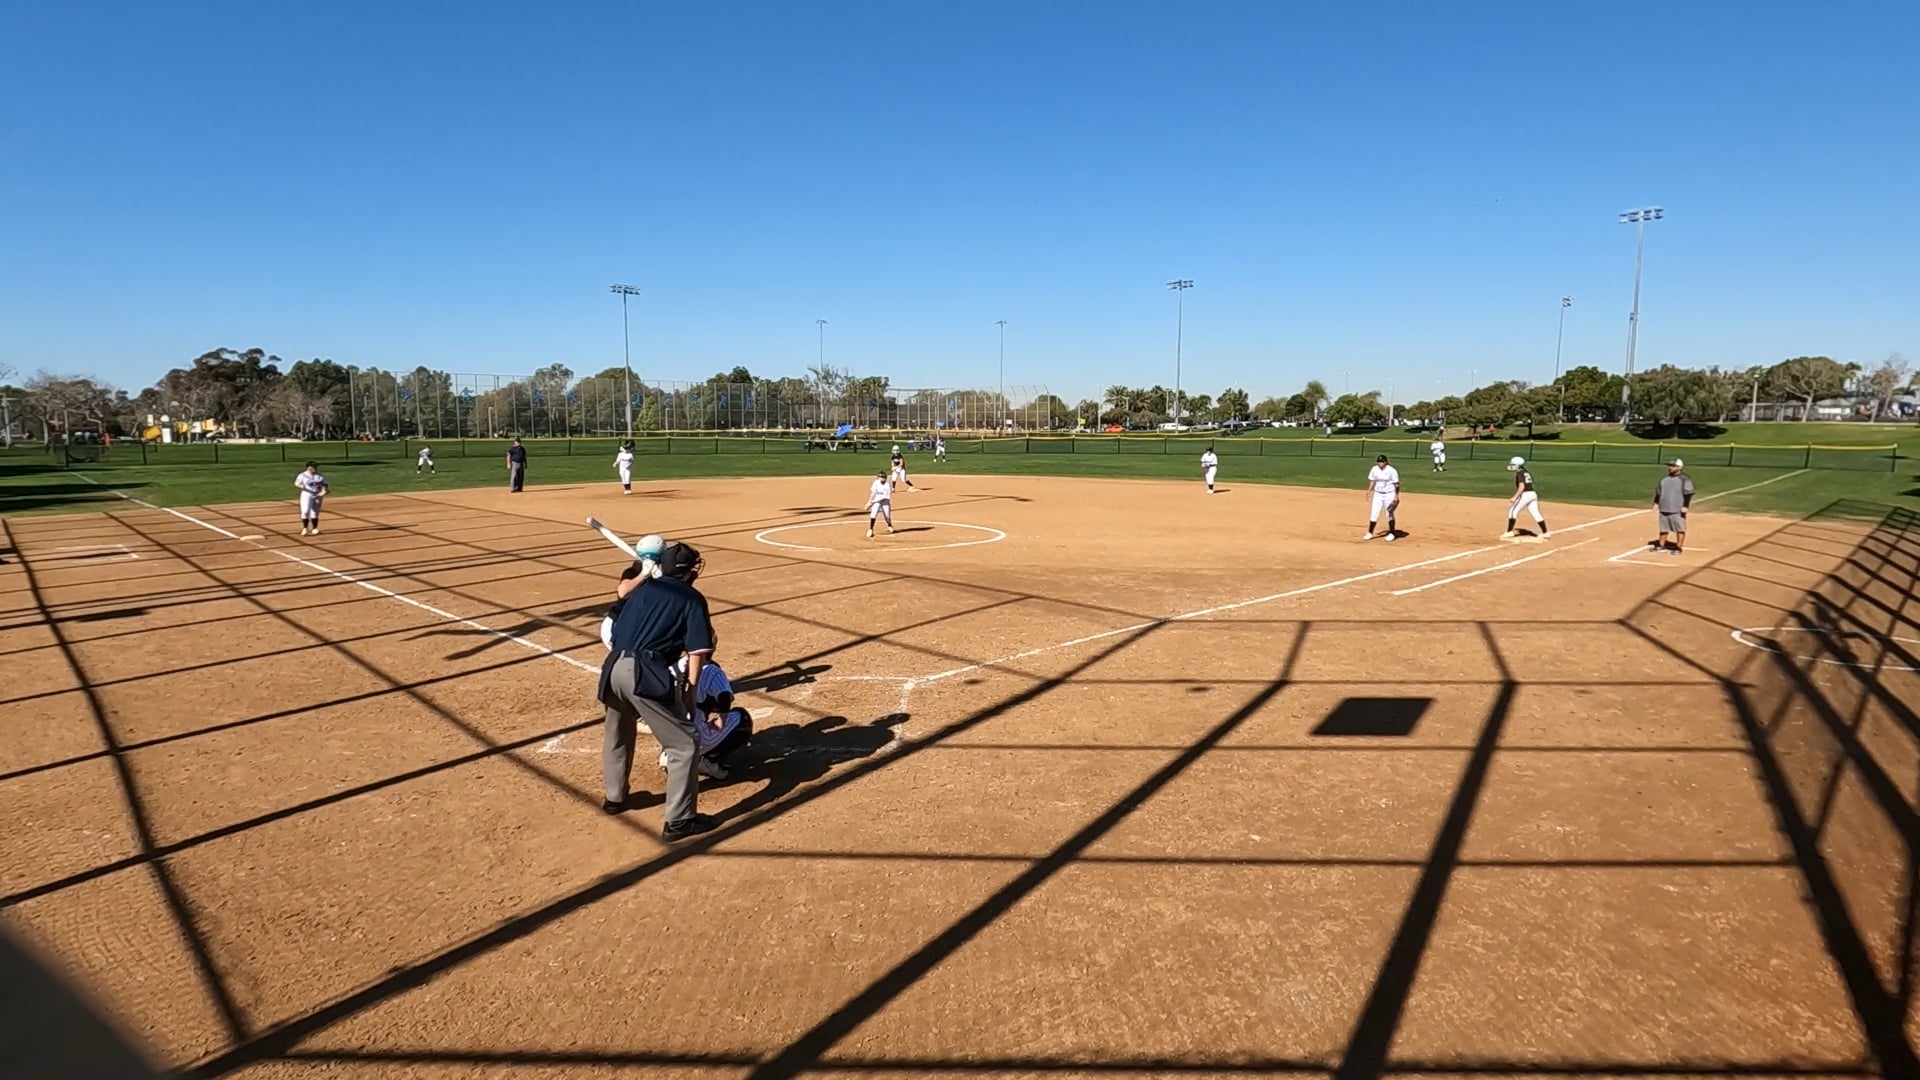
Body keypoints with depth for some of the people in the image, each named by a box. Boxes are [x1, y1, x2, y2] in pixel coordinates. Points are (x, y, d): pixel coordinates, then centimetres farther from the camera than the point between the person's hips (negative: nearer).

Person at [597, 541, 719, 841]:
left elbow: (616, 632, 21)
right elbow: (696, 650, -3)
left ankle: (614, 797, 50)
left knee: (617, 734, 32)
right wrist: (689, 690, 3)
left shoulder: (645, 589, 22)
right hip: (646, 673, -7)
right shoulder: (692, 598, 6)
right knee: (685, 745, 2)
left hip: (613, 667, 7)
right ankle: (678, 821, 1)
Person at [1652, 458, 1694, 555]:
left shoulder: (1684, 479, -7)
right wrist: (1656, 503, 13)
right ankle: (1661, 545, 21)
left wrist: (1685, 506, -18)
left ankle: (1679, 547, 4)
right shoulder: (1664, 478, 13)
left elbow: (1688, 494, -12)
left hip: (1677, 510, -7)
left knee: (1680, 528, -2)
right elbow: (1658, 491, 19)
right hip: (1664, 509, 7)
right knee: (1663, 528, 13)